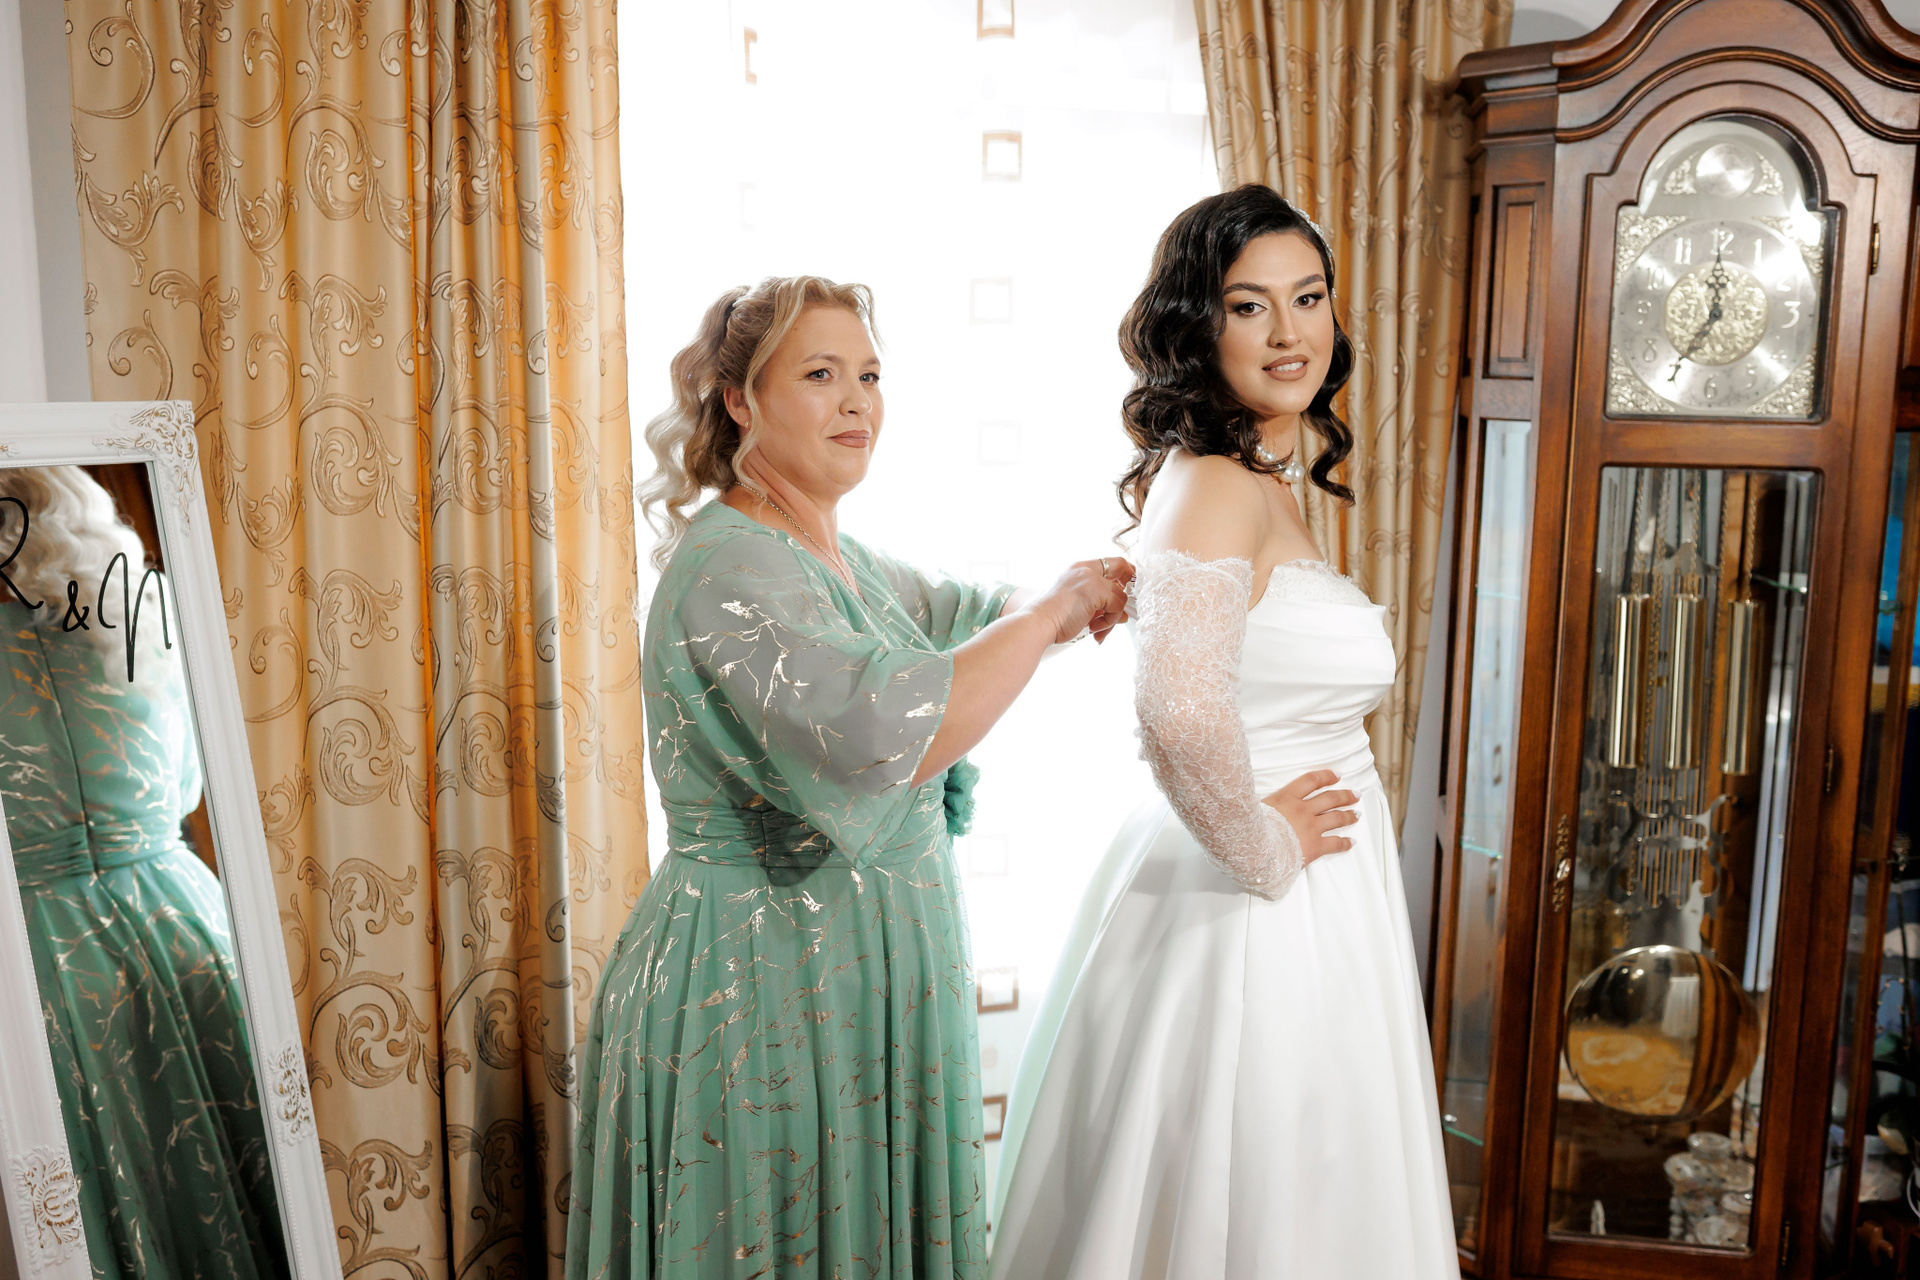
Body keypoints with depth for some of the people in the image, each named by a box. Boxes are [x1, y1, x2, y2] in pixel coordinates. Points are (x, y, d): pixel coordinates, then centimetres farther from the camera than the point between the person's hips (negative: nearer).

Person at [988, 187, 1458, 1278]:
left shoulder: (1270, 483, 10)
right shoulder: (1217, 488, -21)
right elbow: (1181, 709, -38)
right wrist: (1261, 850, -22)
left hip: (1300, 906, 9)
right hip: (1255, 925, -9)